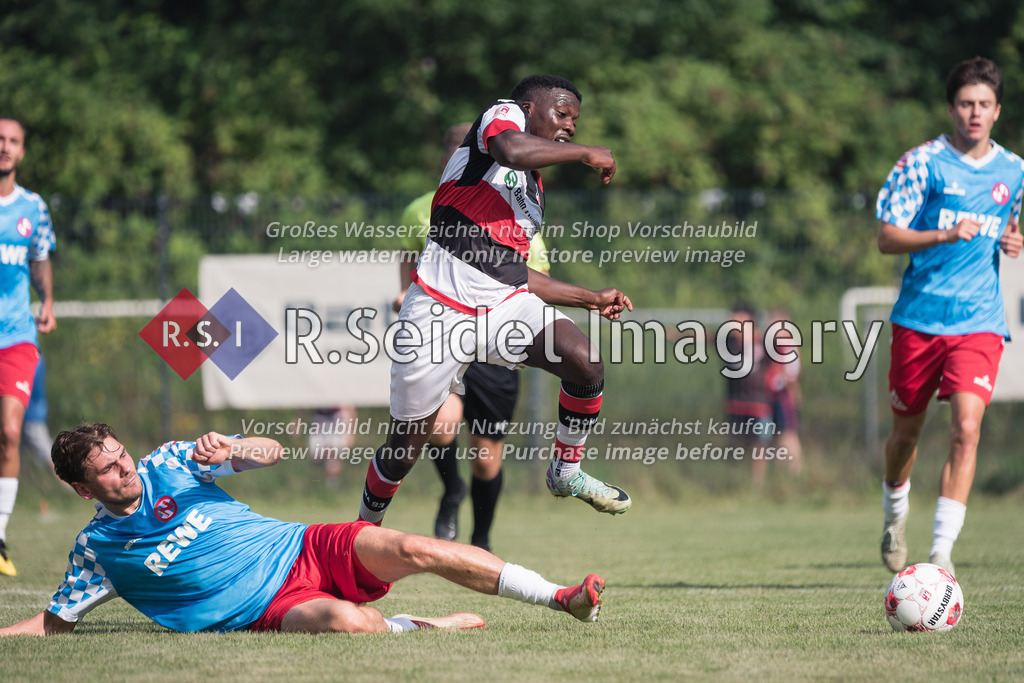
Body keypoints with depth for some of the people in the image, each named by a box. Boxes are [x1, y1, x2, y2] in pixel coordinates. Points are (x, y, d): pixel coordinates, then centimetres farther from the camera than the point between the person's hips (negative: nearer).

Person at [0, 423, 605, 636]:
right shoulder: (97, 548, 2)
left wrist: (231, 449, -15)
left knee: (410, 549, -21)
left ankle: (565, 598, -18)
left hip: (305, 548, 3)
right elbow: (55, 622, 11)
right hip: (270, 610, -3)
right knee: (346, 622, -38)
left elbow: (271, 452, 7)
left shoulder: (168, 464, 7)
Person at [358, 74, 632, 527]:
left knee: (585, 363, -20)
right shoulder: (505, 114, 2)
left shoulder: (533, 192, 25)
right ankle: (367, 526, 29)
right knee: (404, 449, 2)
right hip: (441, 310, -7)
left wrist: (591, 299, 28)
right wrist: (587, 153, -12)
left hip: (505, 304, 7)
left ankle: (566, 472, 3)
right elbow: (511, 151, -23)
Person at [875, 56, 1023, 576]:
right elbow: (886, 238, -7)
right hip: (919, 316, -1)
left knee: (967, 428, -17)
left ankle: (941, 550, -15)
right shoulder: (922, 163, -4)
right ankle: (895, 513, 42)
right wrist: (945, 235, -22)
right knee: (906, 431, 12)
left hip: (979, 322, 1)